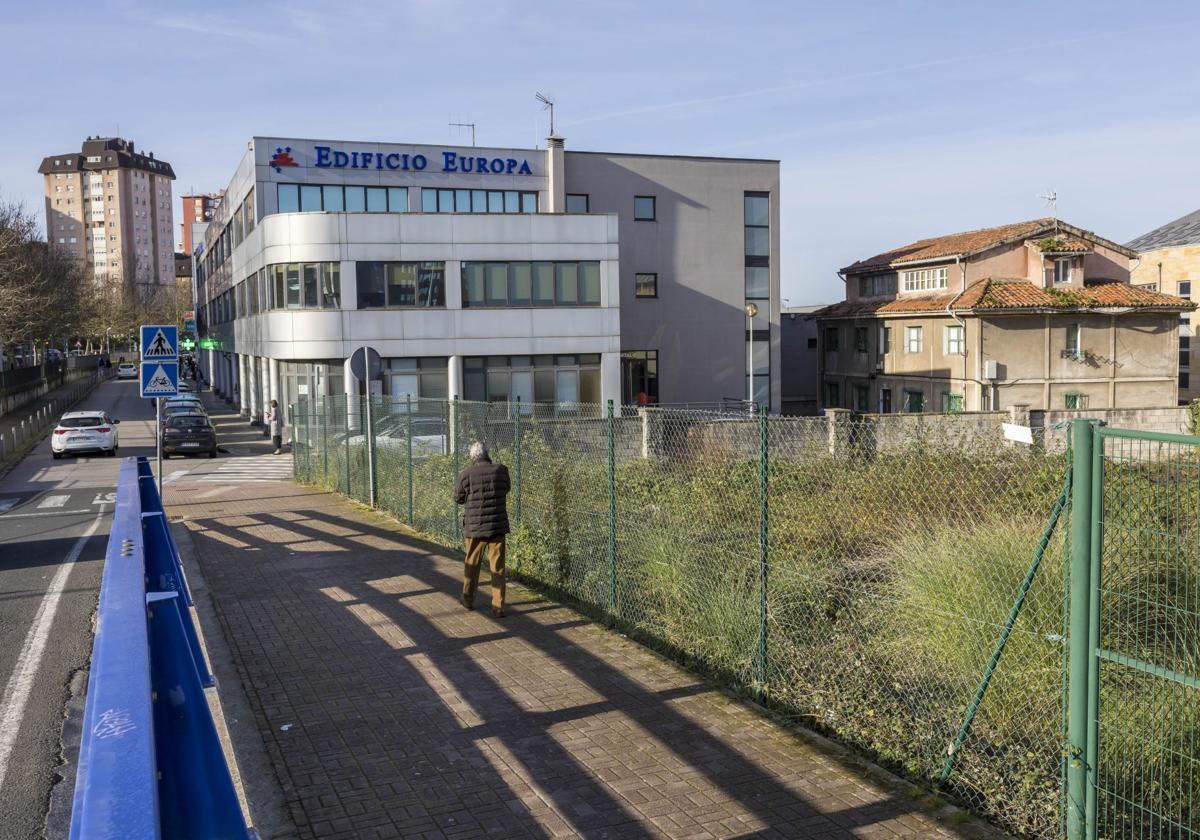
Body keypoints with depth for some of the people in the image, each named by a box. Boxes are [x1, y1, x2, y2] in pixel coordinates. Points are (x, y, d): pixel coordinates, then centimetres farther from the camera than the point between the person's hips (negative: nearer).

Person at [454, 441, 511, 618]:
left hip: (474, 527, 0)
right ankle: (498, 607, 5)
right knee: (498, 567, 5)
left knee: (472, 564, 17)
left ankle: (468, 600, 31)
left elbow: (458, 498, 3)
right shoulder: (501, 470, -6)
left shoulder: (466, 474, -11)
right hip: (497, 525, 0)